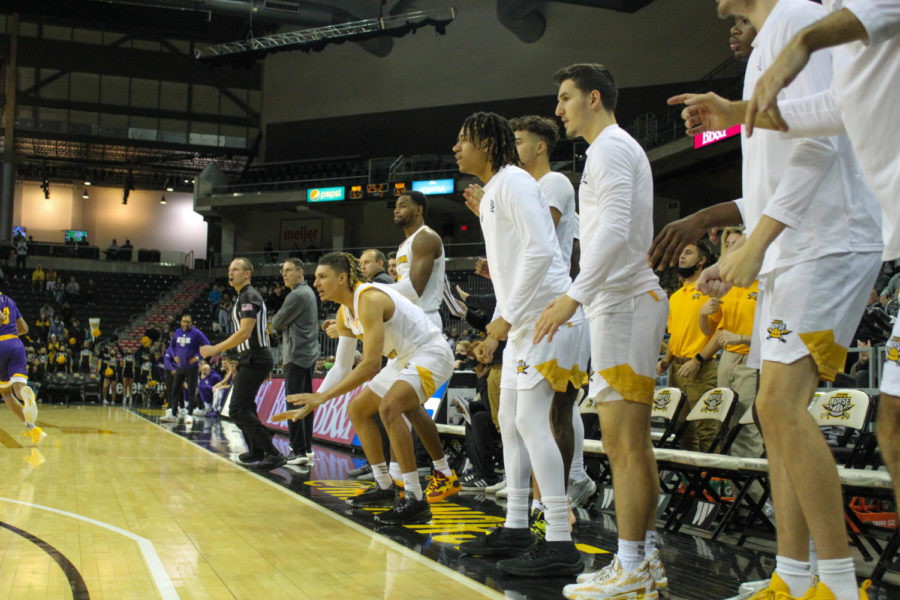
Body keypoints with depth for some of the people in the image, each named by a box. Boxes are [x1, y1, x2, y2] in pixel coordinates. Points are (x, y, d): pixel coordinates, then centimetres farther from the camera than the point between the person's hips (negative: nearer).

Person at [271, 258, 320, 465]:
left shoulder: (297, 295, -14)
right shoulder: (308, 292, 17)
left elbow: (276, 323, -9)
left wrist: (279, 323, 11)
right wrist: (285, 325, 5)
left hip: (297, 355, -10)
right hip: (310, 352, 10)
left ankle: (299, 451, -11)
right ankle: (307, 447, 18)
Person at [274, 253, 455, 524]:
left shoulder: (369, 299, -26)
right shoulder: (345, 313, 5)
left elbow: (371, 365, -32)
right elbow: (341, 367, 13)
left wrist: (323, 396, -30)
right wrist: (308, 407, 7)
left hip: (431, 354, -11)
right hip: (404, 359, 11)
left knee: (389, 407, -32)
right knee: (357, 409, 15)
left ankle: (415, 499, -28)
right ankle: (384, 486, 27)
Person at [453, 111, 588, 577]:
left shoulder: (513, 181, -10)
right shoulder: (493, 191, 20)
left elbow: (540, 250, -21)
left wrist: (507, 315, -21)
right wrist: (496, 329, 20)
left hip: (547, 313, -11)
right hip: (522, 321, 11)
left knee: (530, 420, -14)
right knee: (510, 421, 11)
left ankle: (560, 544, -12)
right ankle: (516, 529, 19)